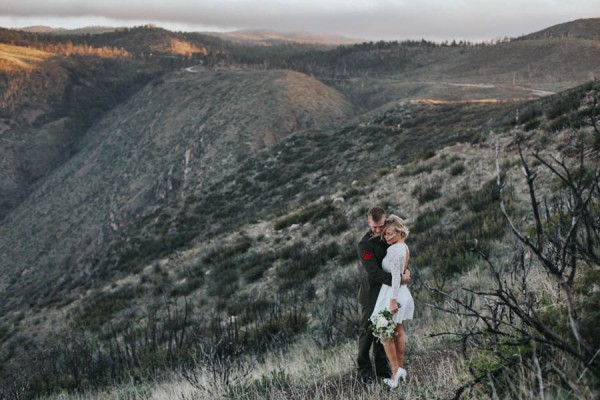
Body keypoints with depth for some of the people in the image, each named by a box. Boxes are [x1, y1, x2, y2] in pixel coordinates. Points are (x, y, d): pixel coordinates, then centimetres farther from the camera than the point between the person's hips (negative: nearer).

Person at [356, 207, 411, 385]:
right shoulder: (364, 245, -19)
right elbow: (374, 273, -25)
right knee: (367, 330, 2)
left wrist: (405, 271, -7)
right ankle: (364, 370, 13)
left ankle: (382, 368, 19)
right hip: (371, 294, -5)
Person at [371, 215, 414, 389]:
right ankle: (401, 369, 19)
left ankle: (396, 371, -3)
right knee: (399, 332, 14)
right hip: (402, 292, 9)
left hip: (392, 293, -9)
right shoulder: (405, 247, 9)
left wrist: (393, 300, -22)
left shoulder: (394, 249, -19)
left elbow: (396, 276, -22)